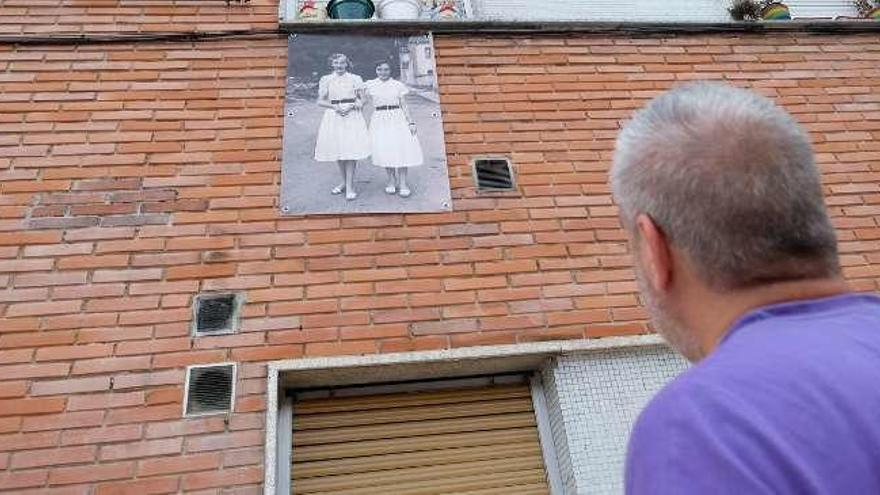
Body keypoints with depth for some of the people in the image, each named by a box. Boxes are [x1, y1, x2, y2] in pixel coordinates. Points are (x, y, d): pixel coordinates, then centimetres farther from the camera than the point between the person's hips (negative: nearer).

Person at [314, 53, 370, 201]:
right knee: (337, 151, 6)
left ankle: (350, 186, -9)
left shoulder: (355, 79, 7)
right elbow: (320, 101, 7)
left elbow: (362, 99, 8)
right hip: (333, 117, 2)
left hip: (352, 117, -2)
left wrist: (351, 106, -10)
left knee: (351, 151, -11)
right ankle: (344, 182, 22)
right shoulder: (326, 80, 9)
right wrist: (335, 107, -8)